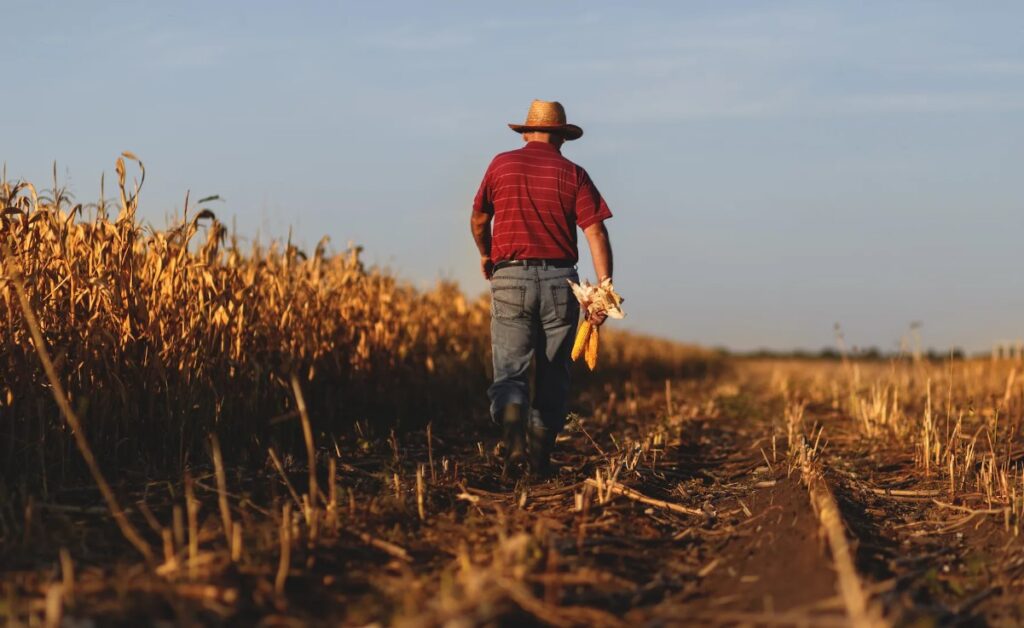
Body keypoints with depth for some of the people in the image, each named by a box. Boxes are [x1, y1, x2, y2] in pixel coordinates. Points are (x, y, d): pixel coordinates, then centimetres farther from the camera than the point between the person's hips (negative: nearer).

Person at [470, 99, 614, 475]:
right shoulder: (573, 174, 2)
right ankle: (542, 454, 13)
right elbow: (596, 233, -8)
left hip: (510, 279, 0)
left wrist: (485, 254, 37)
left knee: (510, 371, -2)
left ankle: (513, 432, -30)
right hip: (559, 281, 0)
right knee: (553, 374, 12)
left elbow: (478, 219, 18)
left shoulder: (501, 165, 6)